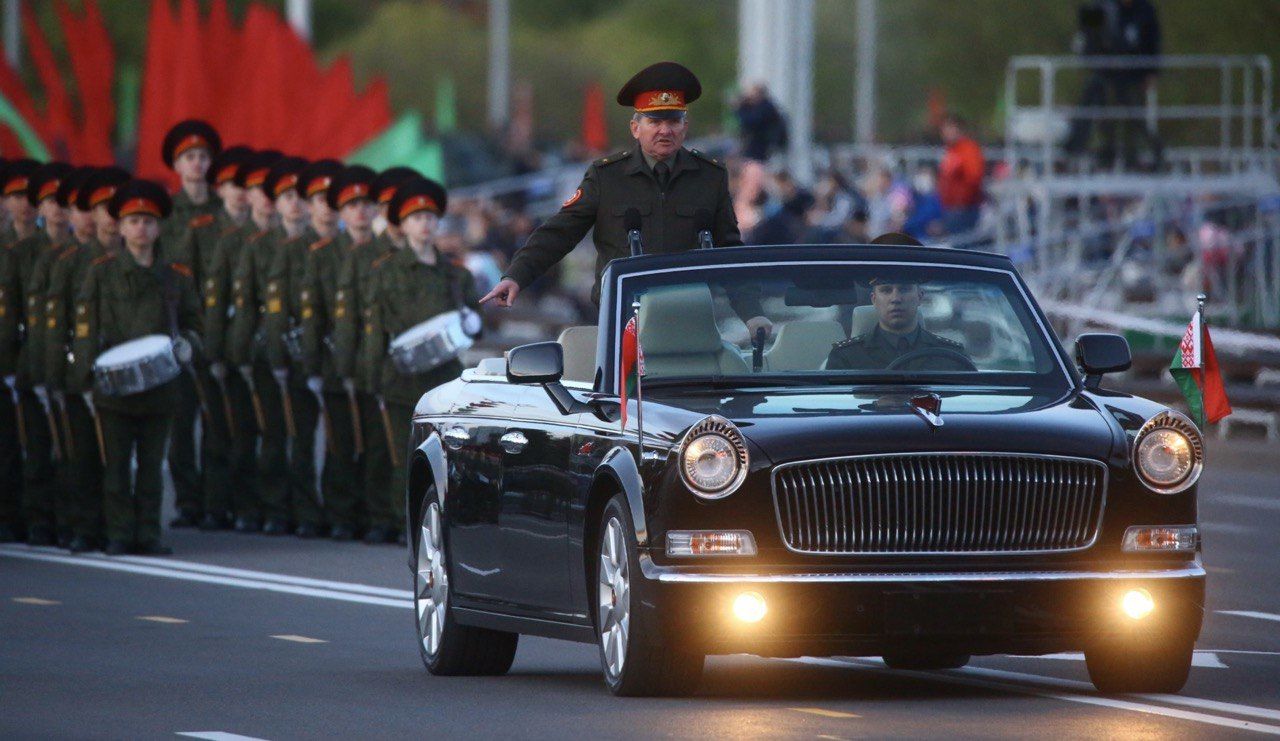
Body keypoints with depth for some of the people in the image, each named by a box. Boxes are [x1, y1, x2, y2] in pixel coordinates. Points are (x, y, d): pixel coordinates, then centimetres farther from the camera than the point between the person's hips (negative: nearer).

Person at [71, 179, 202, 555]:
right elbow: (85, 324, 2)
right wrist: (89, 370, -10)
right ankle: (119, 534, 3)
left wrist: (186, 343, -5)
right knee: (117, 464, 0)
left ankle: (148, 534, 9)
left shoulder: (176, 276, 11)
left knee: (152, 464, 5)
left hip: (159, 383, 2)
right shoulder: (102, 271, 4)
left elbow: (191, 322, 18)